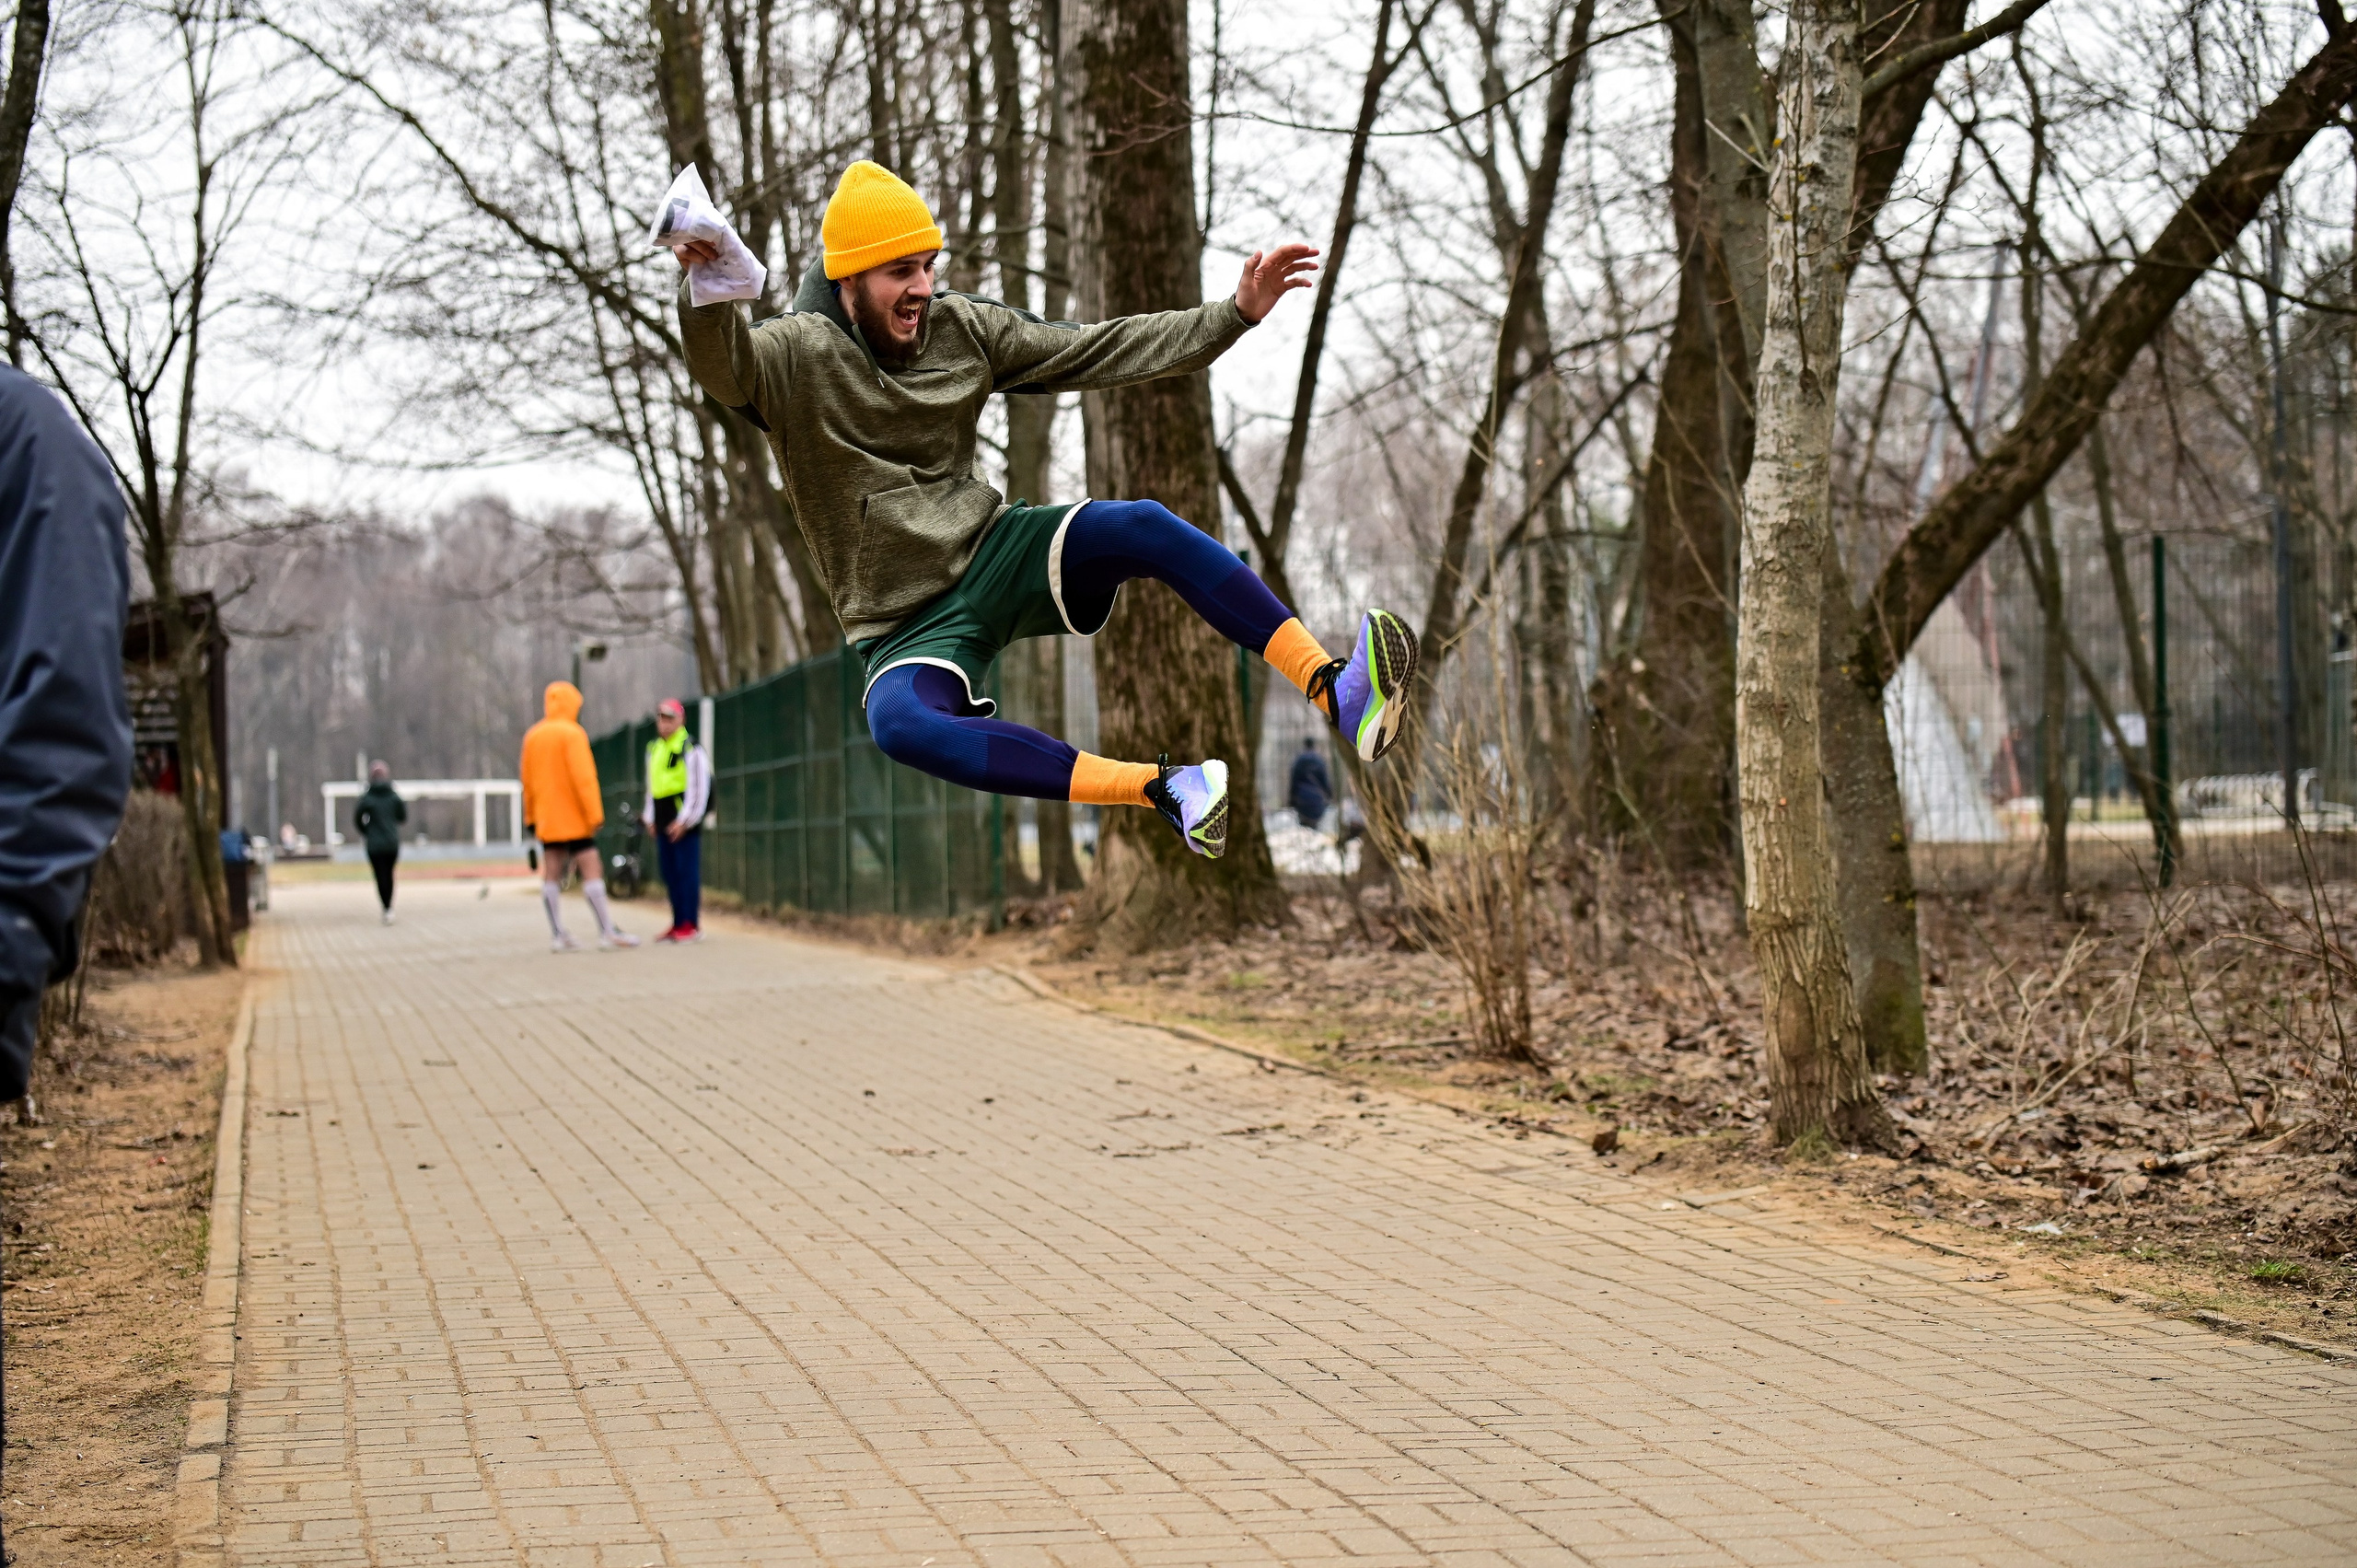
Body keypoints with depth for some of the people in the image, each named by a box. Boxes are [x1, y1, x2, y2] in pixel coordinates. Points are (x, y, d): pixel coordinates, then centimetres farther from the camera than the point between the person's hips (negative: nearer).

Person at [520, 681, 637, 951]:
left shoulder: (532, 736, 12)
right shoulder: (572, 734, -9)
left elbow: (527, 778, 16)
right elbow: (583, 776, -16)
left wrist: (531, 815, 21)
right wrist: (594, 814, -15)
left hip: (546, 819, 7)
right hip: (573, 817, -7)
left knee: (551, 874, 5)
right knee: (591, 869, -7)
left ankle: (557, 934, 3)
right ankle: (608, 931, -11)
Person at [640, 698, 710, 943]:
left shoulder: (690, 748, -8)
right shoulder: (654, 748, 17)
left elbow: (698, 787, -12)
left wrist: (685, 820, -15)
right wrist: (650, 817, 18)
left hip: (685, 823, -8)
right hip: (663, 822, 8)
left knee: (688, 872, -7)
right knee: (669, 873, 9)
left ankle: (691, 925, -6)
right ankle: (678, 924, 15)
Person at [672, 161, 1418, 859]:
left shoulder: (962, 328, 3)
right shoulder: (794, 355, -12)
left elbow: (1099, 351, 6)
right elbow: (722, 363, -34)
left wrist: (1237, 312, -2)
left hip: (996, 552, 4)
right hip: (909, 624, -4)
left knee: (1143, 527, -26)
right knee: (899, 723, -38)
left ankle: (1335, 692, -32)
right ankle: (1168, 790, -43)